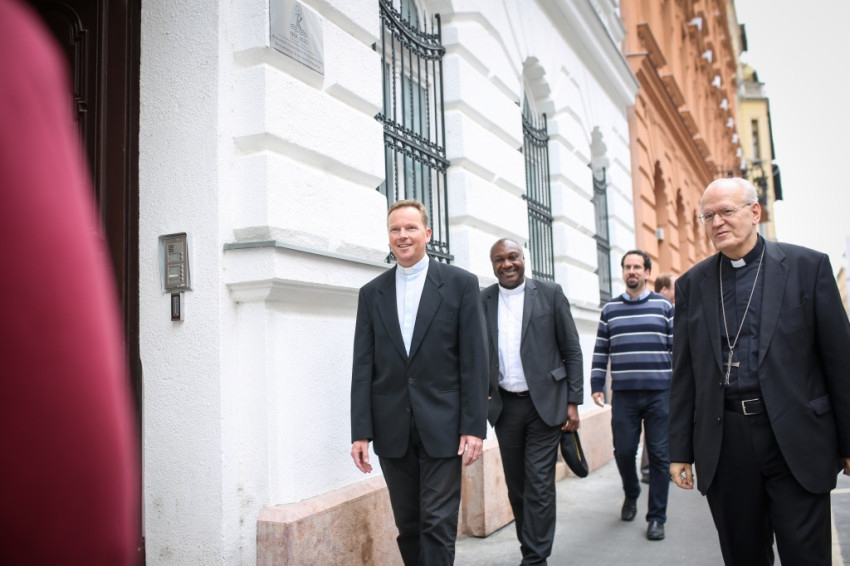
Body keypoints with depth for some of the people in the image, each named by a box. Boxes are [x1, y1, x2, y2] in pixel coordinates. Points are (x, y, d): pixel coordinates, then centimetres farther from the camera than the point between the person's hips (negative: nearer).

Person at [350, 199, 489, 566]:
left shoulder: (460, 283, 0)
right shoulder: (371, 293, 8)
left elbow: (475, 360, -3)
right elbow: (363, 367, 5)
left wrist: (474, 426, -9)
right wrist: (360, 432, -1)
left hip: (442, 426, -3)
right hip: (392, 429, 3)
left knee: (438, 523, -1)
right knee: (408, 525, 12)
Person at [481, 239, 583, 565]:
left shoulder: (550, 294, -1)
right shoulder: (482, 302, 4)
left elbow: (571, 351, -1)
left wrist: (573, 402, -5)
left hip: (545, 403, -2)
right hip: (505, 406, 3)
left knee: (539, 484, -2)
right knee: (516, 486, 12)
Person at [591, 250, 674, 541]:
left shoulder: (664, 306, 6)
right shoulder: (609, 309, 9)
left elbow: (677, 348, 5)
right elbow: (600, 351, 11)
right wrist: (596, 386, 5)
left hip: (660, 394, -1)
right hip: (623, 395, 1)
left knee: (659, 455, 2)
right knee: (623, 451, 4)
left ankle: (656, 517, 15)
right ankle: (631, 495, 33)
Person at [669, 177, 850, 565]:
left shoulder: (808, 266, 1)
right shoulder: (692, 284, 7)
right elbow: (684, 374, 8)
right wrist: (681, 450, 6)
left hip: (796, 439, -2)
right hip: (723, 441, 2)